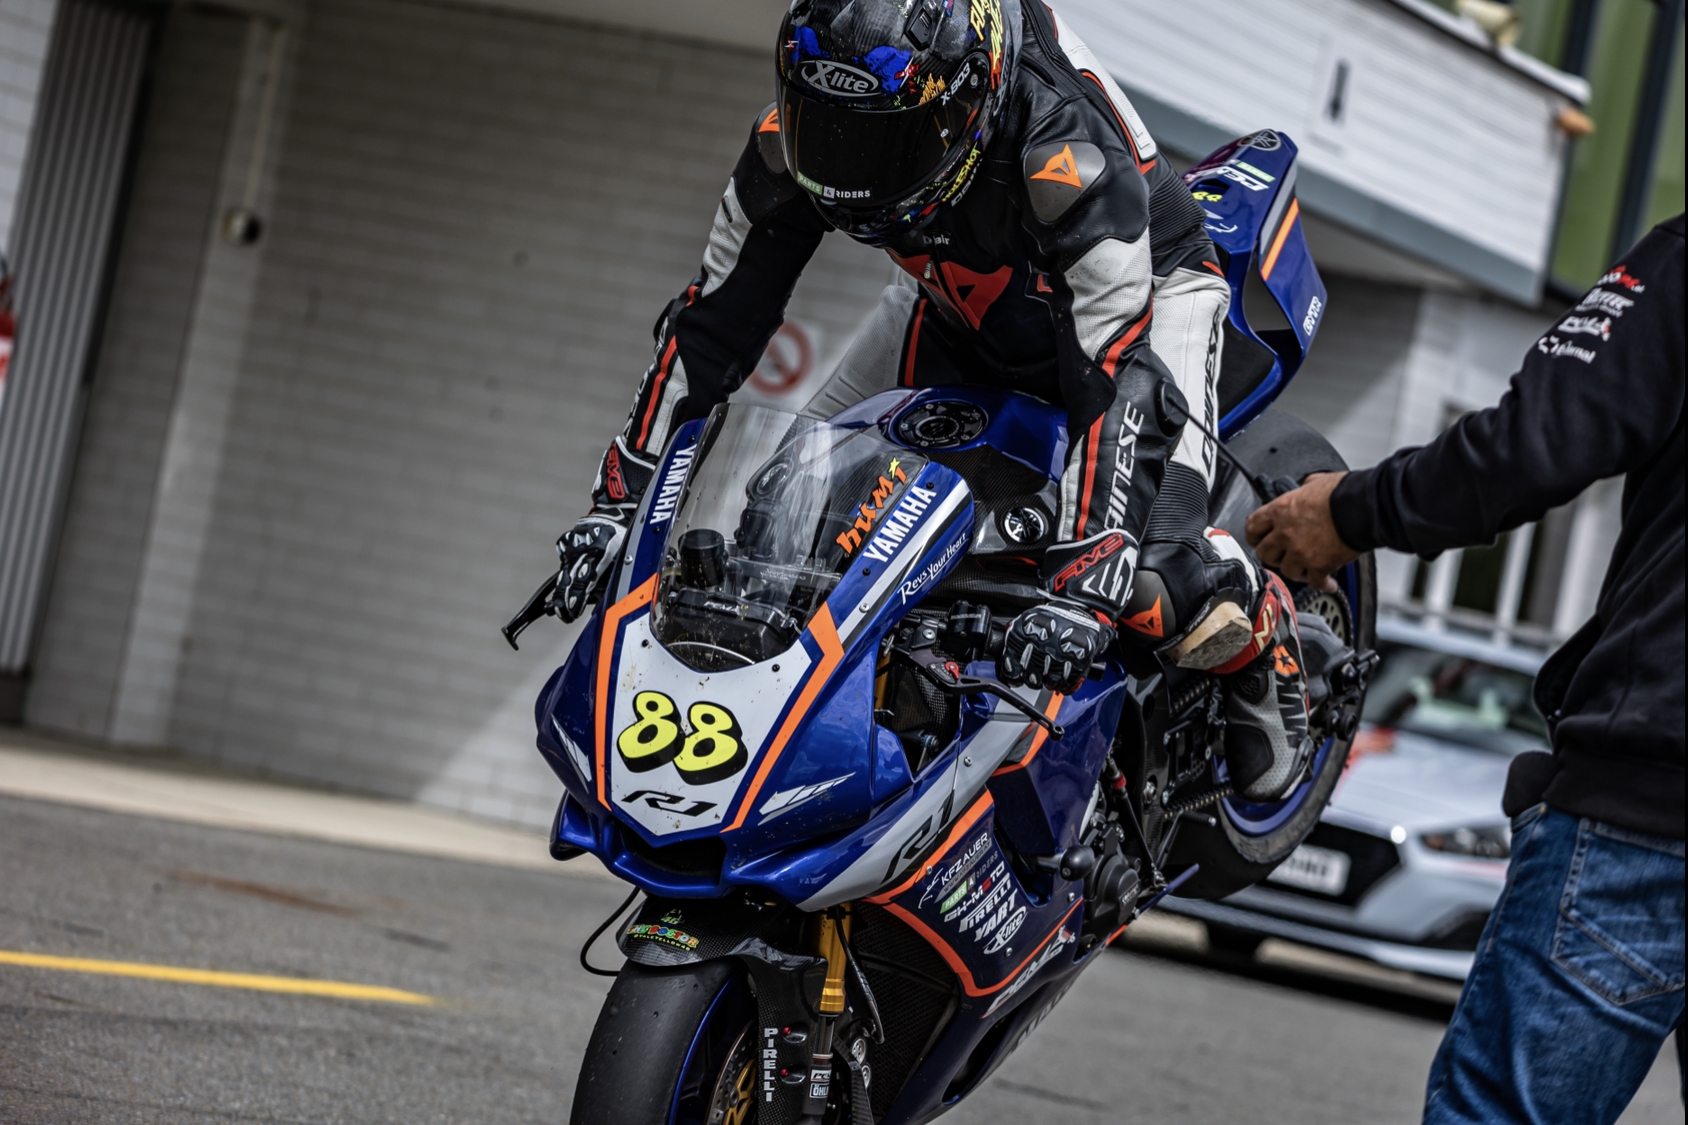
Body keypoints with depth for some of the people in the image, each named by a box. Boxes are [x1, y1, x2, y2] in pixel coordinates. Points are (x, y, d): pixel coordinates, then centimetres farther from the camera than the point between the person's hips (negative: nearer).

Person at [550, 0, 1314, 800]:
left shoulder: (1063, 146, -42)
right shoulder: (794, 135, -25)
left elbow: (1118, 371, -45)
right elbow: (716, 315, -15)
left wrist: (1081, 589, -53)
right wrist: (622, 495, -19)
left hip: (1144, 290, -6)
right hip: (962, 309, 6)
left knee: (1153, 588, -26)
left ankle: (1262, 642, 9)